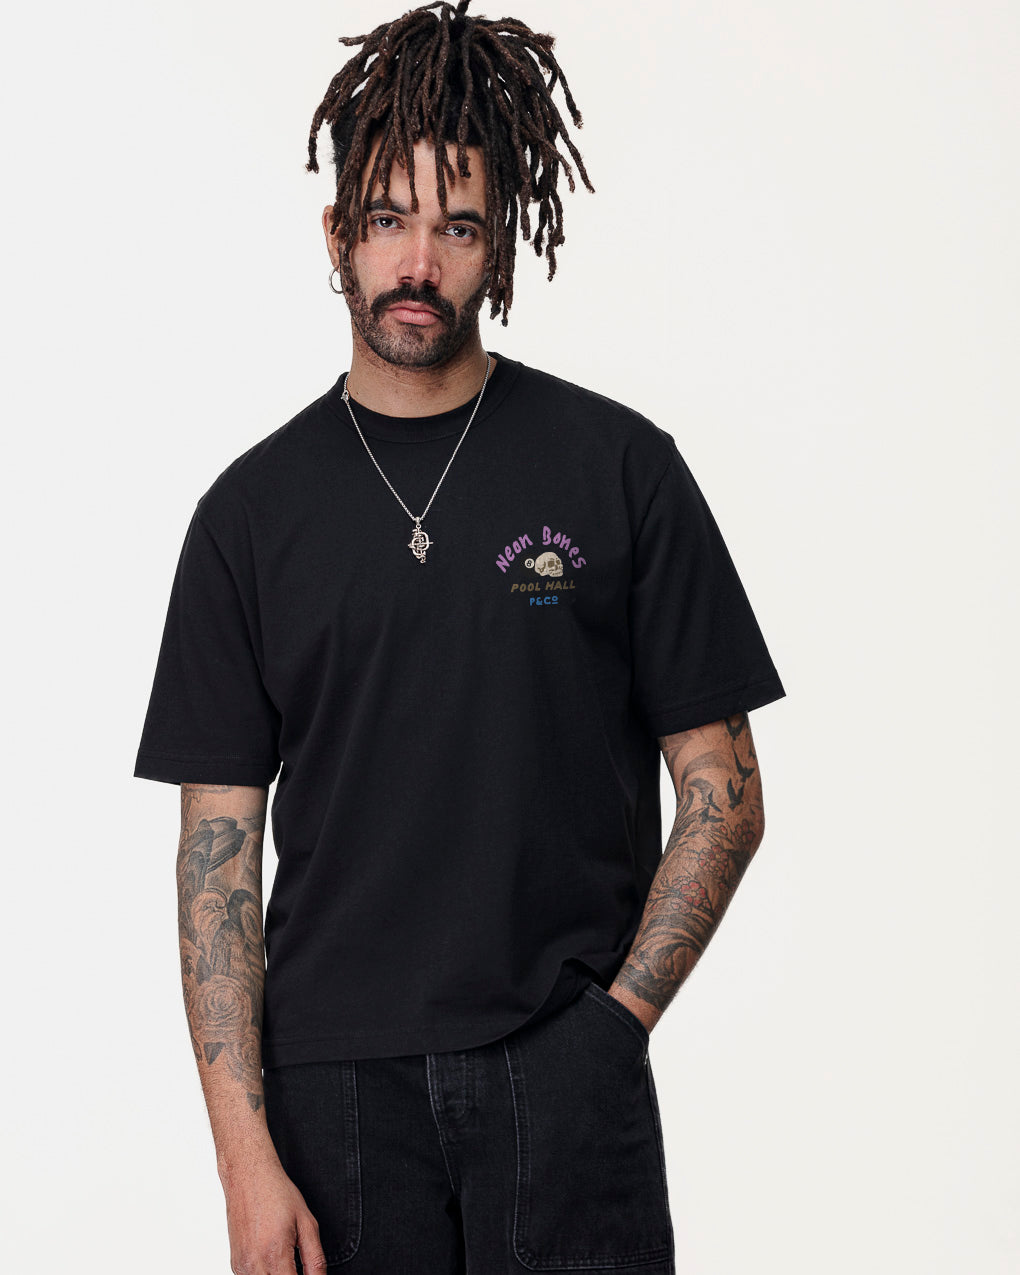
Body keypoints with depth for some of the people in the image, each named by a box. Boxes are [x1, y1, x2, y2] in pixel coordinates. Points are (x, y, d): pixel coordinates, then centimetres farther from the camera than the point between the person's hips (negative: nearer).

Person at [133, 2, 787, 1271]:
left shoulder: (618, 466, 1)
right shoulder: (253, 509, 5)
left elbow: (723, 794, 3)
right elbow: (218, 844, 2)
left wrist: (610, 1020, -4)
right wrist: (246, 1155, -4)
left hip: (564, 1074, -1)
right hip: (334, 1083, 1)